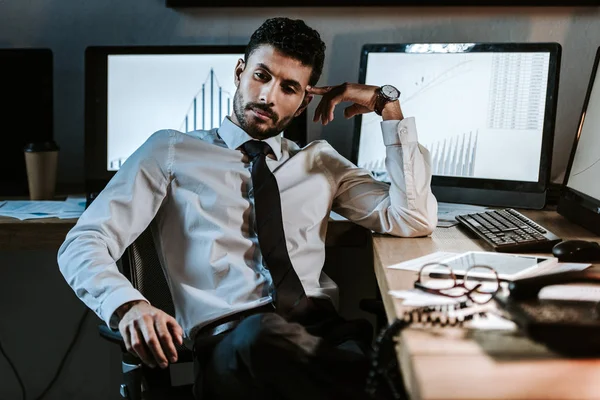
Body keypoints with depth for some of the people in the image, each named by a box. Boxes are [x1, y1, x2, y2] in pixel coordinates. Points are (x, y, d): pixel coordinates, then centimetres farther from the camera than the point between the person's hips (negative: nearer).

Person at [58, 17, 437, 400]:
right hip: (229, 341, -1)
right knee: (264, 333, -38)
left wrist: (389, 107, 9)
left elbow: (414, 221, 11)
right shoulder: (172, 151, 12)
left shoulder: (320, 160, 22)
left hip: (323, 328, 1)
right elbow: (83, 244, 4)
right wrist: (128, 306, -19)